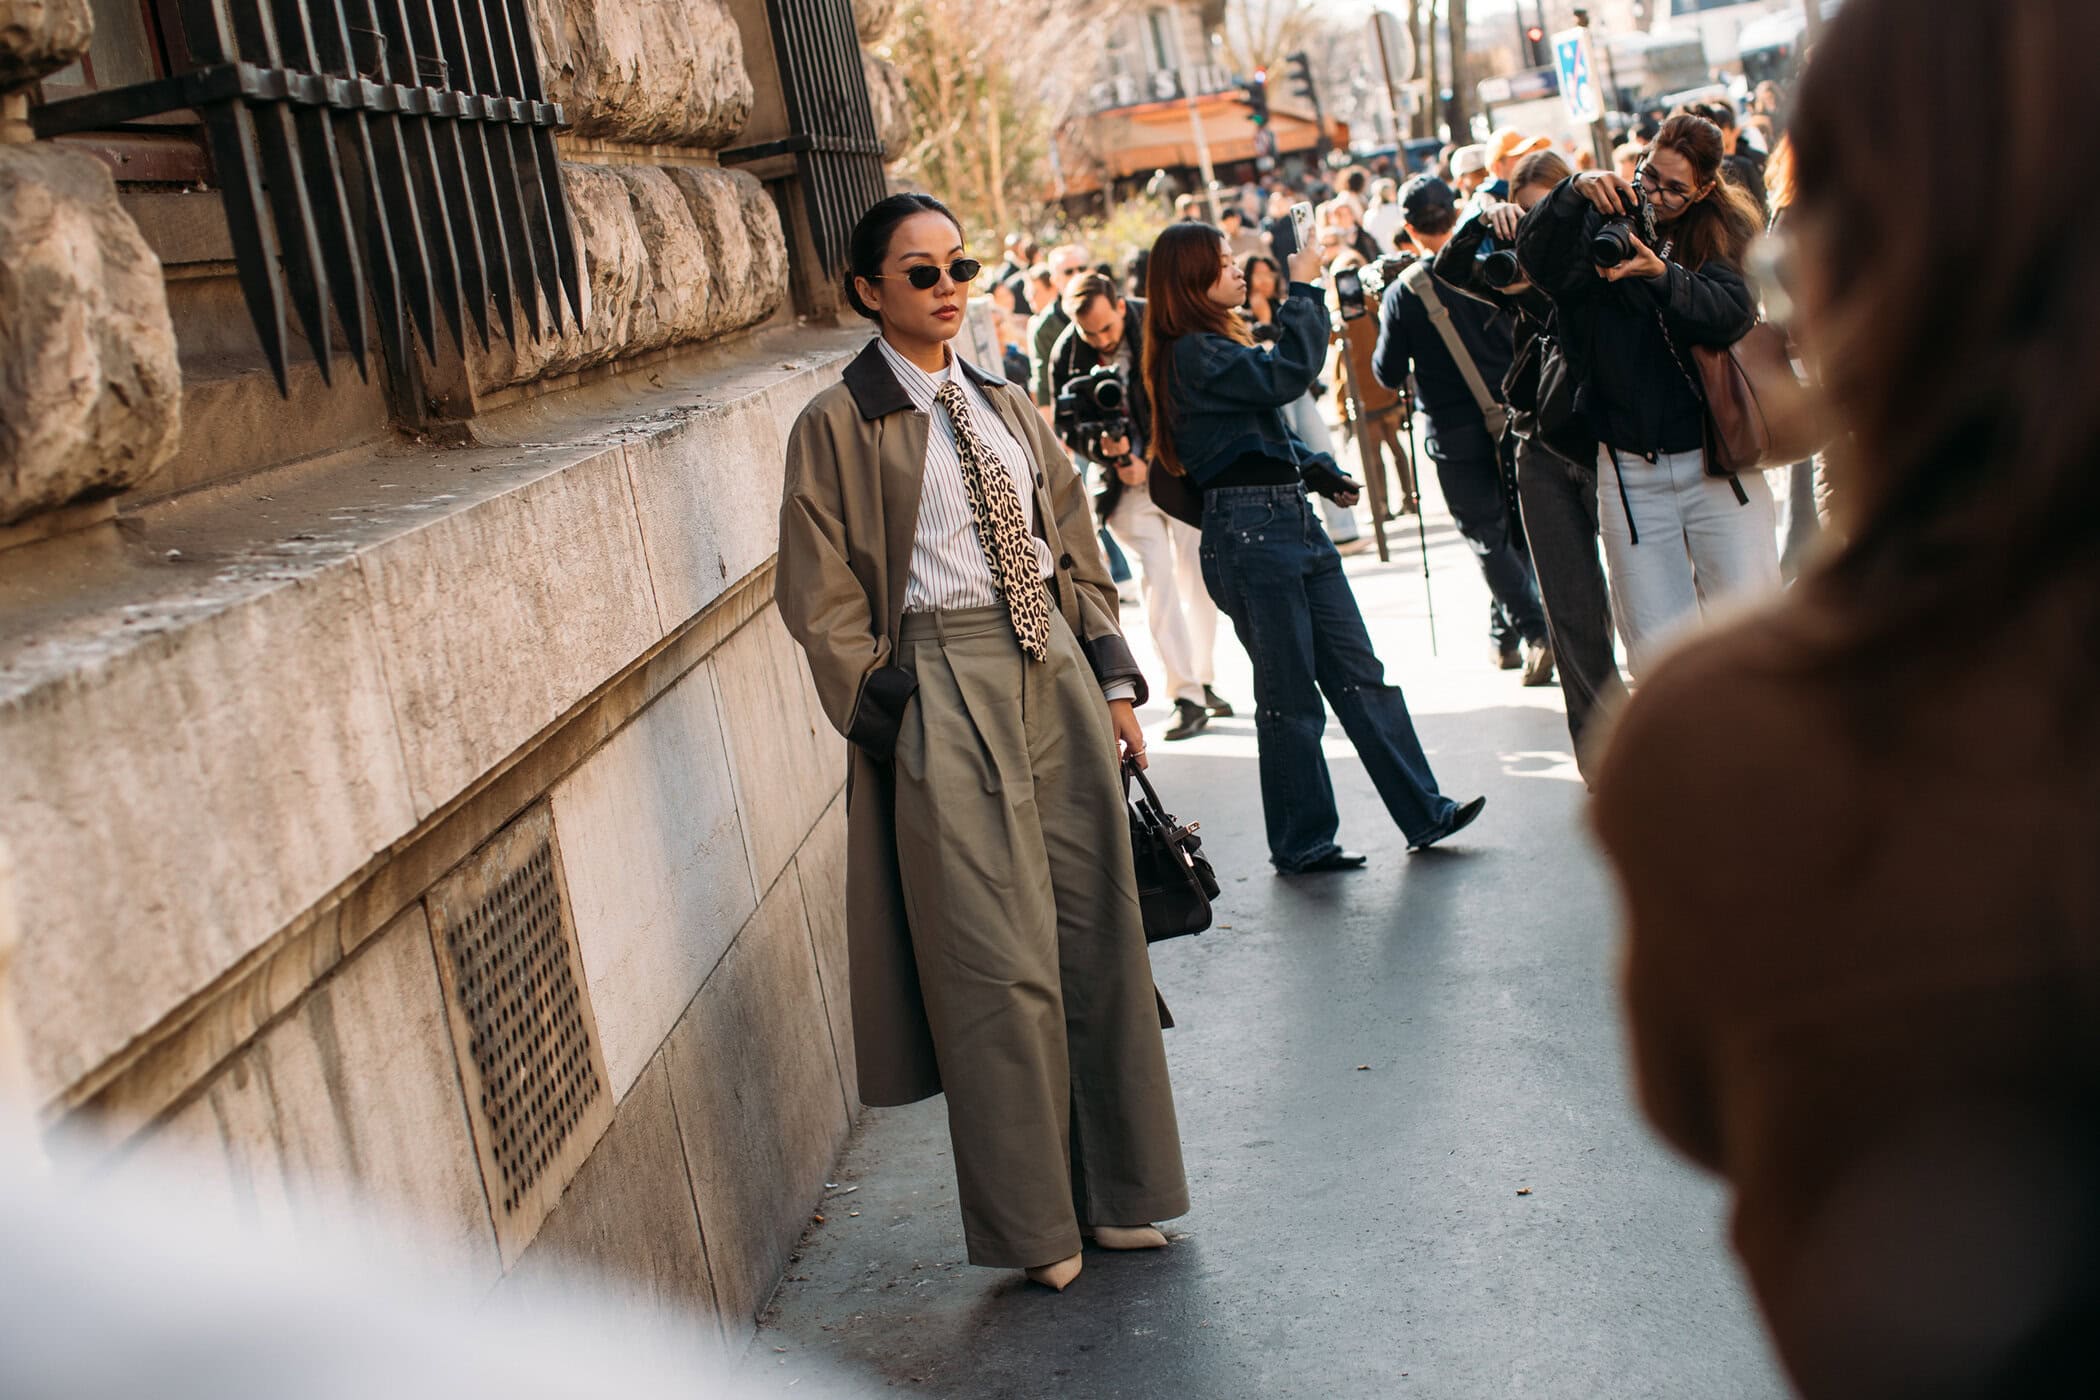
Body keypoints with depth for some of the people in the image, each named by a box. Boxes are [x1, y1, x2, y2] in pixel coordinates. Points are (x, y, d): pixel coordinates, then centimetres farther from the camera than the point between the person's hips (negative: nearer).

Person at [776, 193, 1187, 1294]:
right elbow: (822, 600, -3)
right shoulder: (836, 427, -2)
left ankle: (1112, 1192, 24)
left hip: (1057, 671, 6)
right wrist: (891, 718, -10)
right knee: (997, 961, -3)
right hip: (943, 691, -5)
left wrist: (1113, 679, 8)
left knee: (1098, 934, 8)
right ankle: (1035, 1223, 12)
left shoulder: (1006, 408, 15)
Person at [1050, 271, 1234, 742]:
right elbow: (1067, 425, -2)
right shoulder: (1066, 355, -8)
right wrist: (1101, 444, -23)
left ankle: (1204, 680, 20)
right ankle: (1187, 696, -7)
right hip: (1126, 479, 0)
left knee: (1197, 575, 5)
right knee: (1157, 579, -9)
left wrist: (1151, 459, -15)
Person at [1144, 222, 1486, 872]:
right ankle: (1301, 843, 12)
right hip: (1247, 532, -9)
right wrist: (1302, 290, -14)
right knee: (1289, 698, 0)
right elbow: (1288, 376, -25)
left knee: (1359, 673, 8)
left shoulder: (1222, 342, 18)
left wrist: (1321, 471, 12)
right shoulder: (1193, 354, -13)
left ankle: (1423, 812, 12)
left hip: (1293, 520, 9)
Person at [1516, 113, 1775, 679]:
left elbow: (1733, 314, -13)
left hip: (1717, 463, 0)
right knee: (1656, 651, -1)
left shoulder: (1729, 230, 5)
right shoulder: (1606, 217, 6)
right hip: (1630, 470, 1)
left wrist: (1662, 275, -30)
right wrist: (1576, 192, -28)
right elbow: (1536, 258, -12)